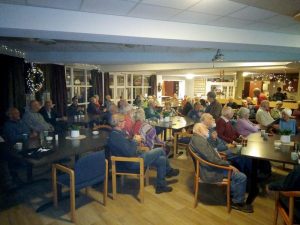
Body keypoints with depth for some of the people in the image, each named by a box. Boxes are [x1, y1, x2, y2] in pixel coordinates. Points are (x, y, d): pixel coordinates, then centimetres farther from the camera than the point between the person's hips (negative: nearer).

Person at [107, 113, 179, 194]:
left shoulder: (116, 133, 6)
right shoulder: (116, 136, -26)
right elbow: (130, 153, -27)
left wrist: (134, 140, 1)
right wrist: (135, 141, -13)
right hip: (131, 163, -10)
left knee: (161, 159, 9)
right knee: (160, 150, -4)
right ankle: (169, 170, 20)